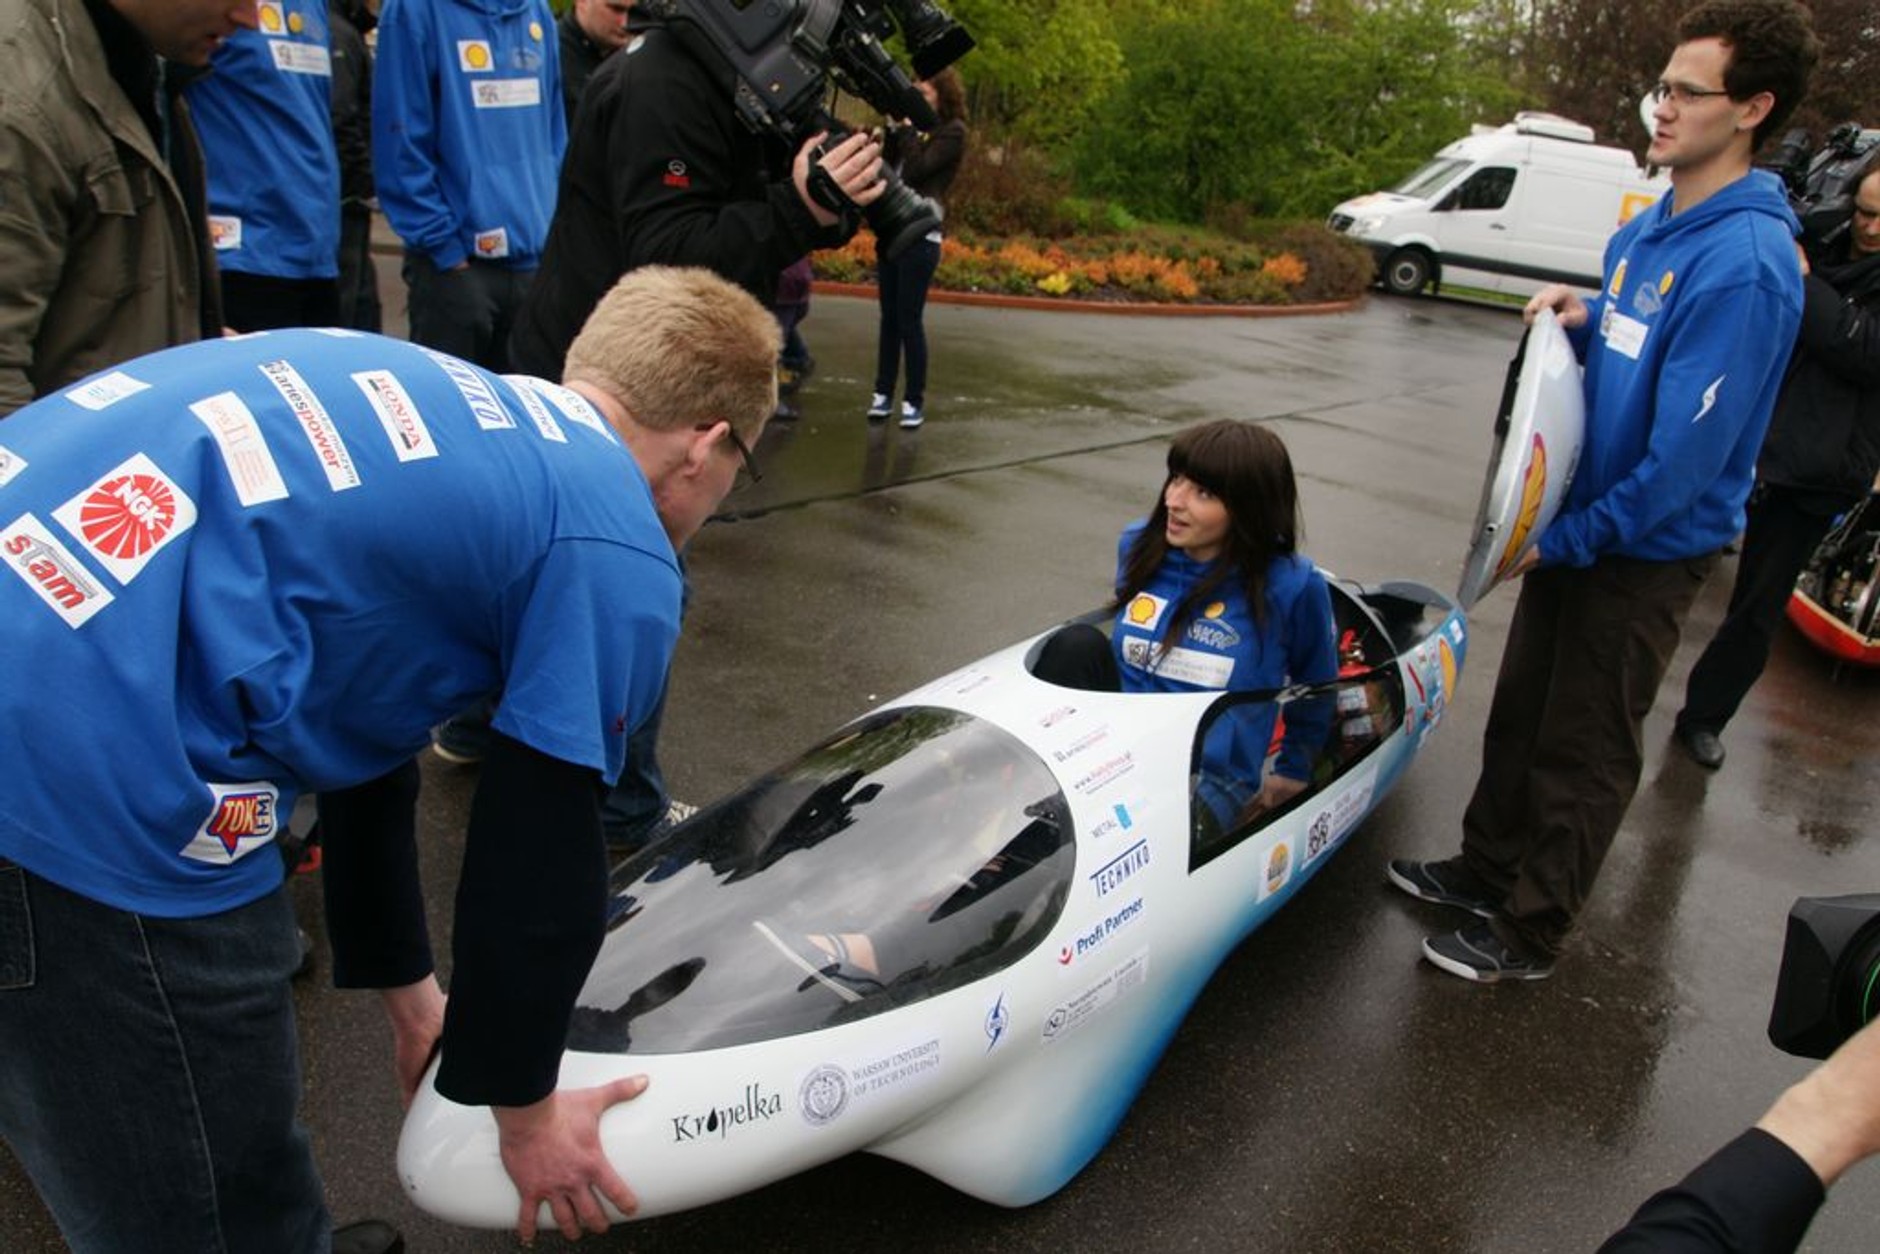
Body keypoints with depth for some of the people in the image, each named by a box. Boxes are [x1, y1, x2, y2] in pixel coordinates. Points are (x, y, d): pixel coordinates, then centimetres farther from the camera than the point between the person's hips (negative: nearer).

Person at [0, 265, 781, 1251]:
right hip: (81, 757, -9)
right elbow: (540, 854, 0)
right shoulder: (617, 551, -3)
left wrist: (403, 989, 38)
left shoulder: (447, 411, 21)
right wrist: (523, 1104, 18)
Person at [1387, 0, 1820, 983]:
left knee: (1583, 750, 5)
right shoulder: (1645, 228, 5)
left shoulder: (1743, 263, -23)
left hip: (1646, 552, -8)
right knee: (1520, 713, 19)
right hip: (1575, 524, 8)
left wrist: (1570, 537, -17)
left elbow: (1689, 450, -25)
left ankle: (1528, 937, 21)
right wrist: (1583, 322, -4)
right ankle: (1487, 871, 38)